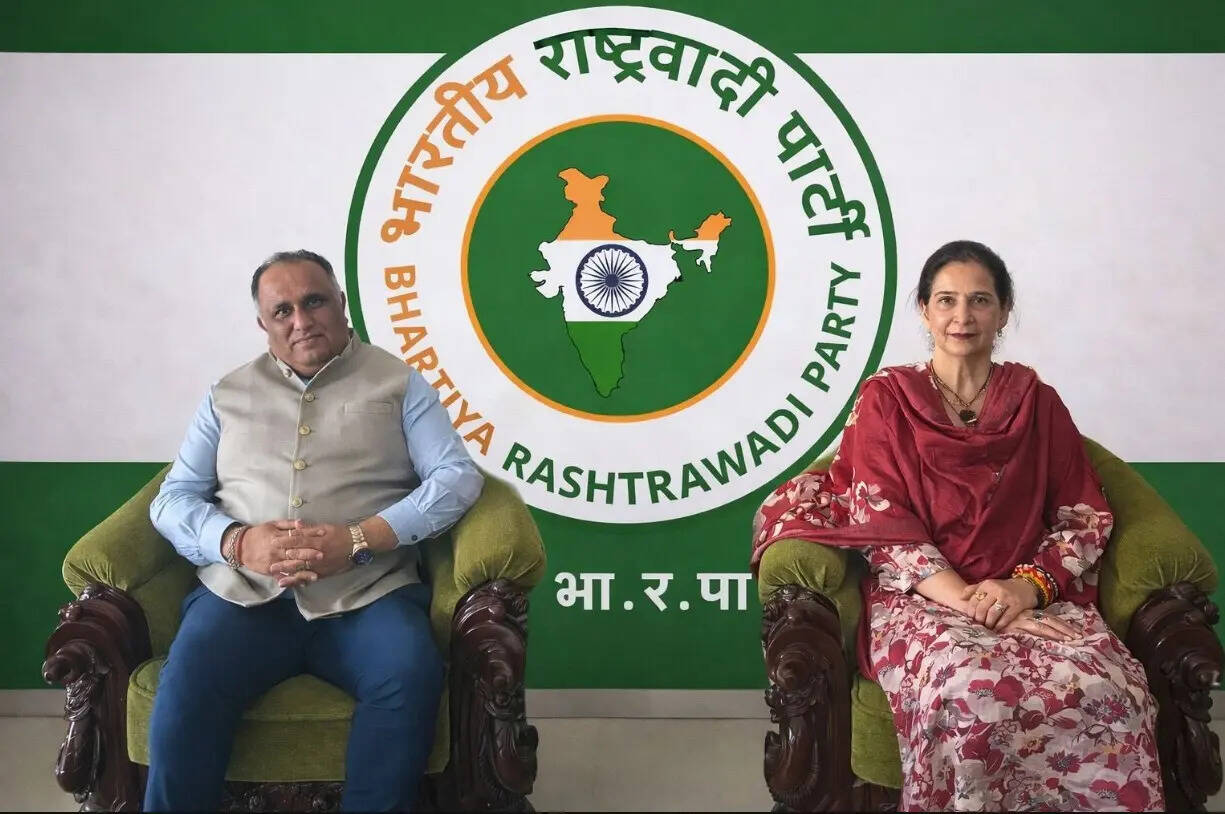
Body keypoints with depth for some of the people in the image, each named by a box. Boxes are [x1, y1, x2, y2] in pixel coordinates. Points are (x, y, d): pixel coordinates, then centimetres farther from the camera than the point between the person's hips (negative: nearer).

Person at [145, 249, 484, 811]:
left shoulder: (398, 383, 11)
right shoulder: (228, 396, 18)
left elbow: (458, 478, 0)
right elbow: (173, 500, 13)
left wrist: (357, 541, -13)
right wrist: (237, 543, -9)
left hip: (368, 595, -1)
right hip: (243, 595, 2)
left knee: (412, 676, -32)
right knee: (184, 689, -29)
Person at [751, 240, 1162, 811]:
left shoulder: (1037, 403, 14)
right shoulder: (885, 399, 7)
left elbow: (1086, 517, 8)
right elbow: (880, 524, -3)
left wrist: (1028, 585, -12)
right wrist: (968, 600, -16)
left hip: (1034, 600, 2)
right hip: (919, 598, -2)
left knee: (1108, 690, -31)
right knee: (972, 689, -37)